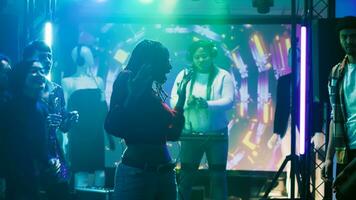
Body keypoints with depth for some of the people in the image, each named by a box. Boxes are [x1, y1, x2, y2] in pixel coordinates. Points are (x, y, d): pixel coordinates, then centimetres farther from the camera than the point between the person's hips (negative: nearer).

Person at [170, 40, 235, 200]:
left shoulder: (223, 76, -2)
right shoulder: (184, 75, 3)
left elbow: (228, 101, -13)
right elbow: (173, 101, -2)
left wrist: (207, 104, -30)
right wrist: (187, 102, -25)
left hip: (217, 135, -1)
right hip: (190, 134, 1)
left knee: (218, 176, 5)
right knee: (185, 176, 5)